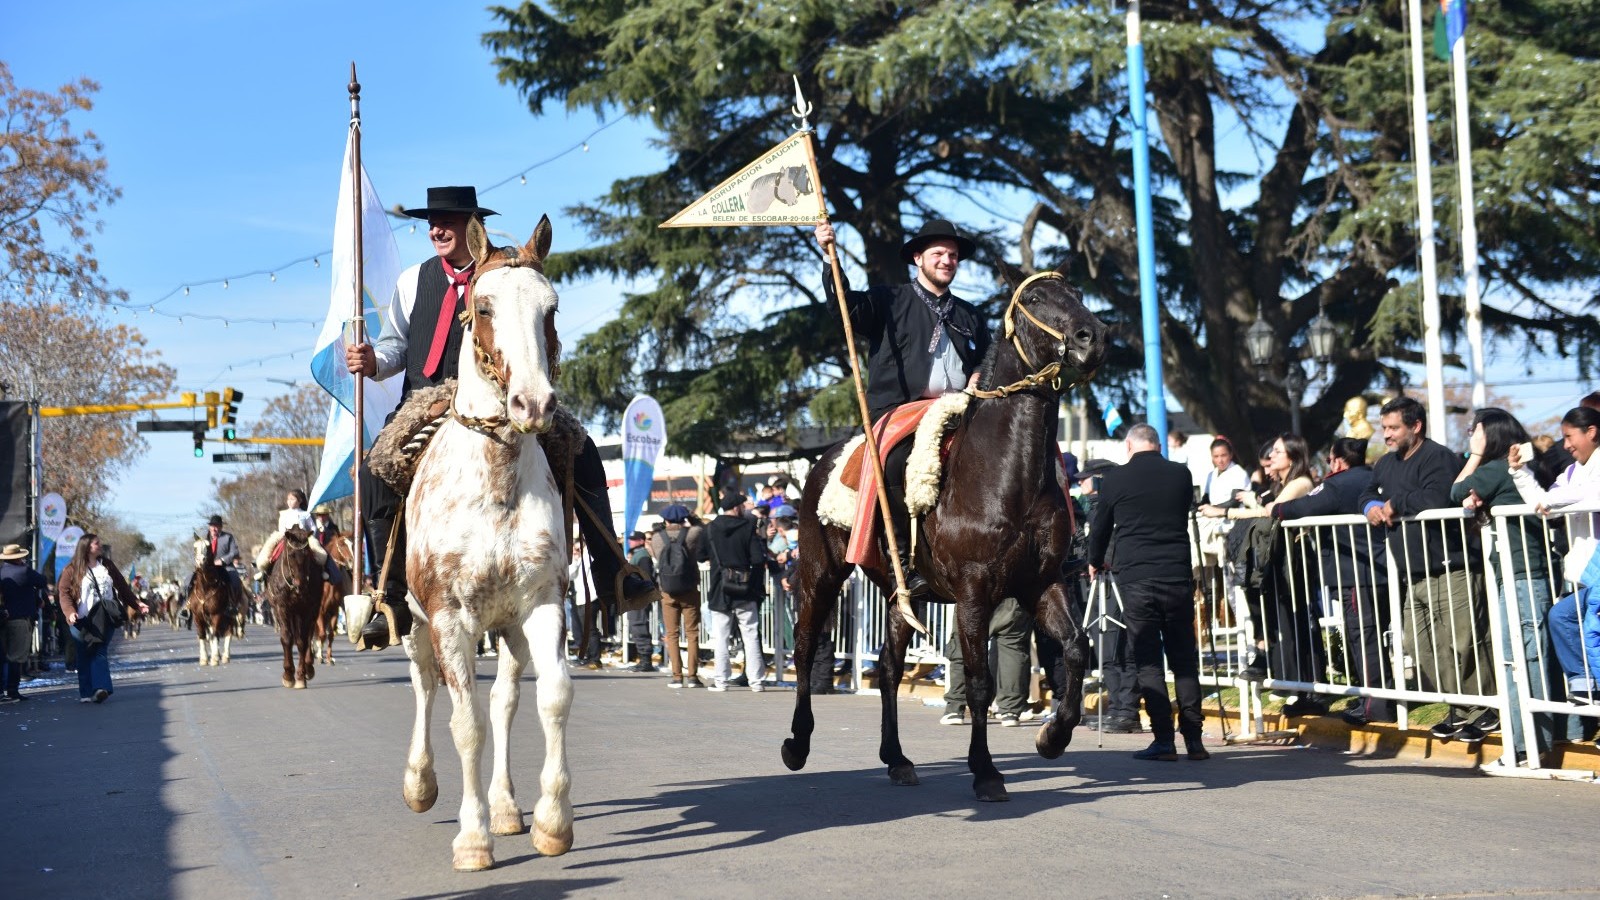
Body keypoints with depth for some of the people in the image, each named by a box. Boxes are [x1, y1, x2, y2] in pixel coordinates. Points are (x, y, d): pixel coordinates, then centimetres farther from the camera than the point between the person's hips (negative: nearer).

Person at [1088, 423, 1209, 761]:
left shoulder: (1114, 479, 0)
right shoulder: (1181, 475, 6)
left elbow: (1100, 527, 11)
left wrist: (1095, 563, 31)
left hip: (1135, 578, -2)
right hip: (1178, 575, 2)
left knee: (1148, 660, 3)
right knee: (1184, 658, 9)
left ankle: (1163, 739, -2)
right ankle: (1194, 738, 7)